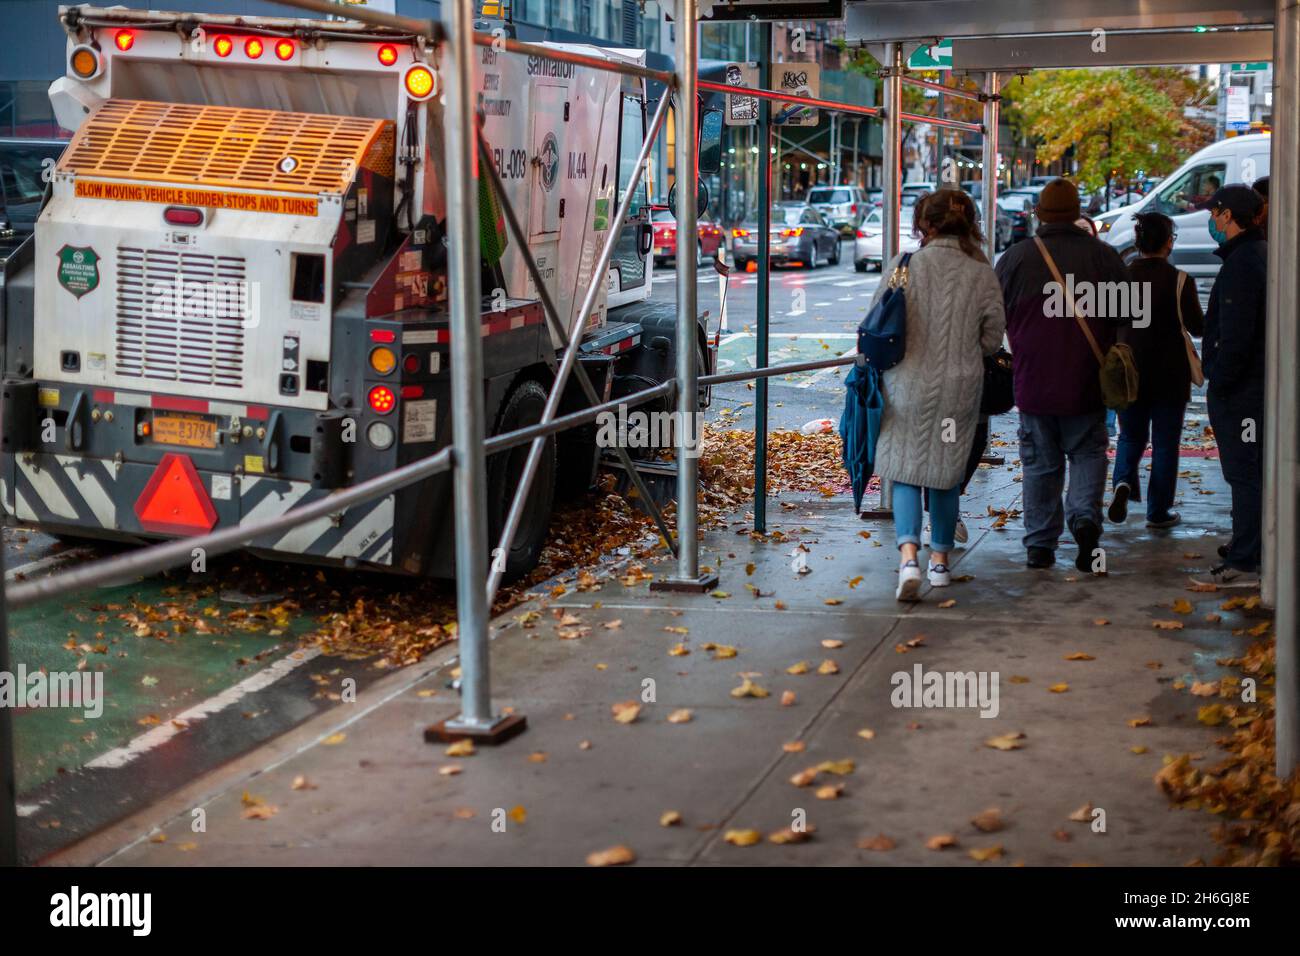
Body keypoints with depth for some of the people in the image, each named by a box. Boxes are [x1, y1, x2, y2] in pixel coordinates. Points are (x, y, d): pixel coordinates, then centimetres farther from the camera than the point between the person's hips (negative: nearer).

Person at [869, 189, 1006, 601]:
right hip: (961, 388, 2)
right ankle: (940, 559, 26)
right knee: (948, 474, 16)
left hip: (909, 386, -2)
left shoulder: (905, 266, -10)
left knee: (906, 473, 4)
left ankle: (908, 556, -15)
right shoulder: (982, 274, -4)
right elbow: (992, 339, 1)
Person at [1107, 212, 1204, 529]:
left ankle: (1123, 482, -9)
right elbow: (1198, 327, -8)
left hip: (1129, 373, 2)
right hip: (1170, 376, -2)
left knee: (1130, 436, 18)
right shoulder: (1180, 281, -14)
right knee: (1165, 443, 9)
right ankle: (1158, 511, 12)